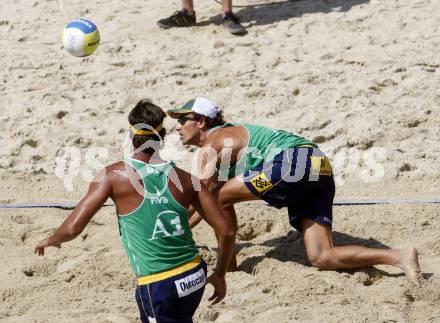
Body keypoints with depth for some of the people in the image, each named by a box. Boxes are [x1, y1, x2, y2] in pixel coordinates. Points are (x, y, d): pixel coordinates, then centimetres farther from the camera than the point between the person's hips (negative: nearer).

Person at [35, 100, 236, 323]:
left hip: (158, 287, -5)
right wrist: (220, 275, 15)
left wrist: (50, 241, 11)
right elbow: (226, 231, -1)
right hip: (195, 277, 5)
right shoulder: (185, 179, 0)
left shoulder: (114, 175, -10)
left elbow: (73, 227, -12)